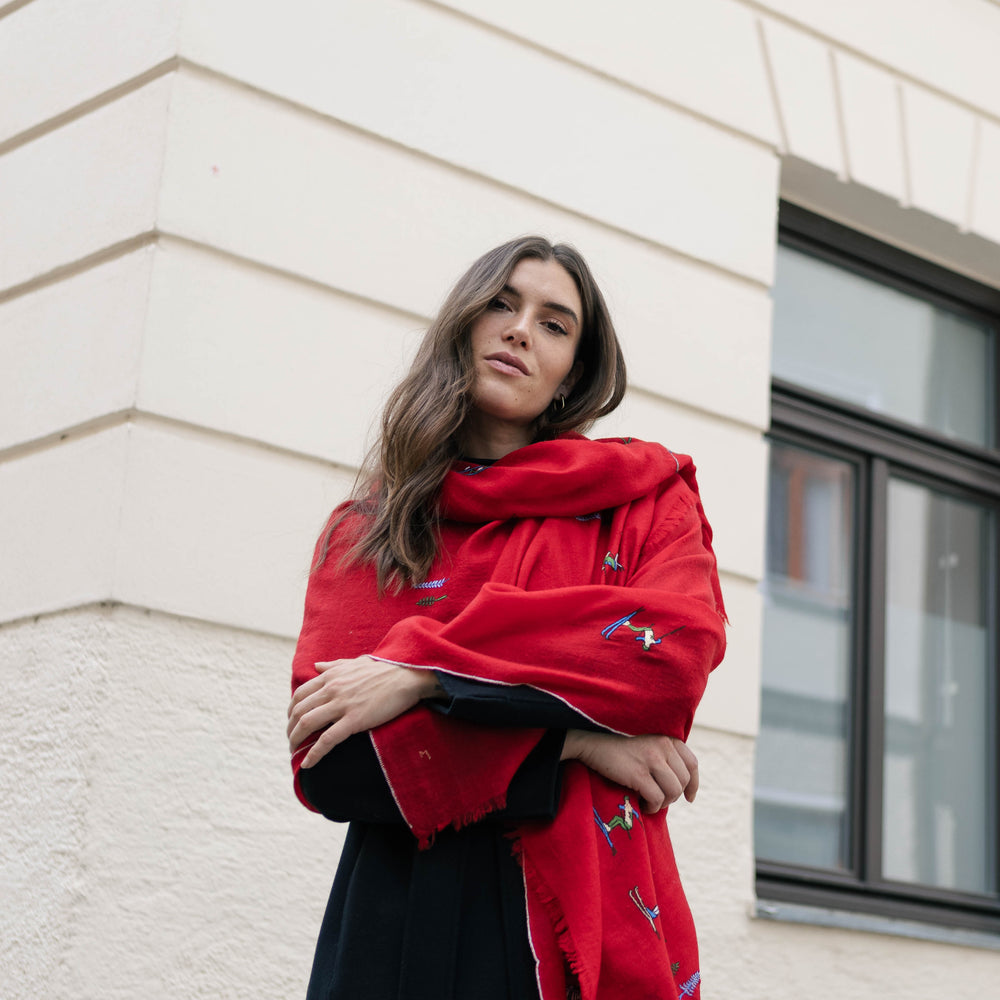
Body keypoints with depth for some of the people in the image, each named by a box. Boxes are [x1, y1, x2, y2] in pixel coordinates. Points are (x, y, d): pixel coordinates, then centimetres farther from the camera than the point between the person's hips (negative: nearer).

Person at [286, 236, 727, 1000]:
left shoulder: (647, 495, 9)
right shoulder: (366, 527, 10)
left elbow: (682, 648, -11)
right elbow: (324, 760, -2)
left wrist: (422, 671, -14)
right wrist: (564, 743, -13)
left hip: (592, 910, 0)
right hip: (404, 916, 1)